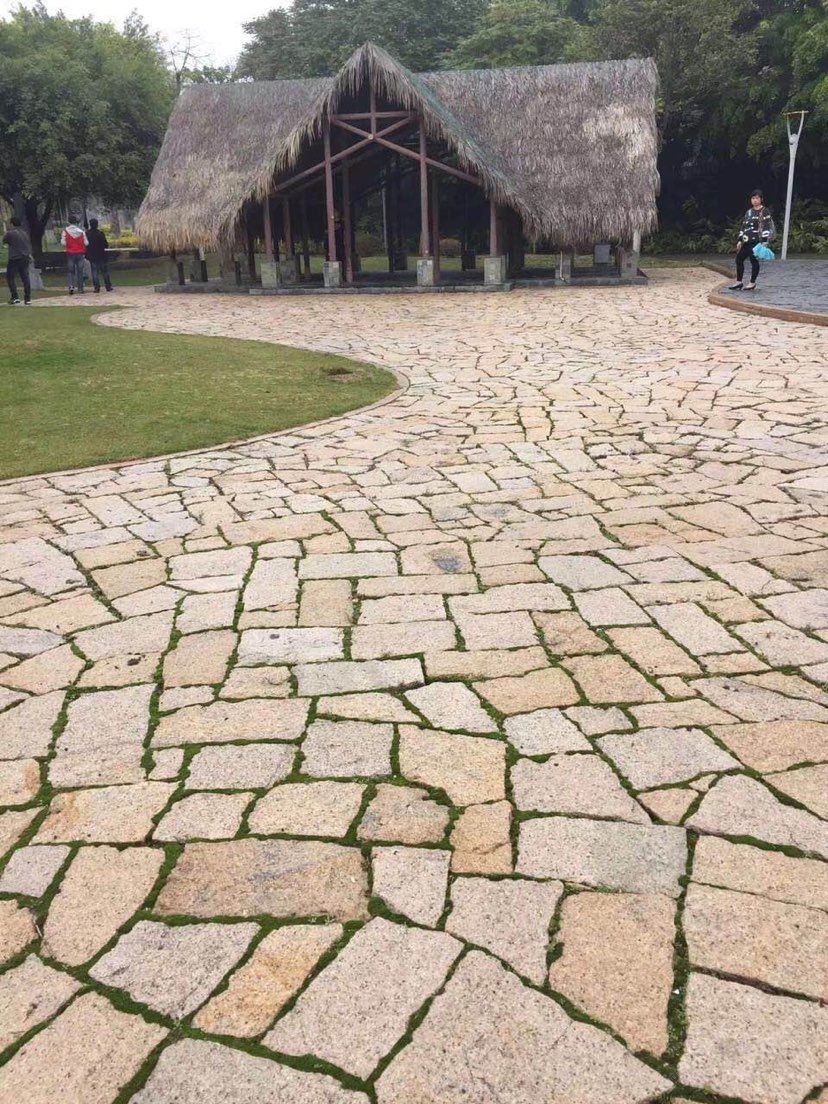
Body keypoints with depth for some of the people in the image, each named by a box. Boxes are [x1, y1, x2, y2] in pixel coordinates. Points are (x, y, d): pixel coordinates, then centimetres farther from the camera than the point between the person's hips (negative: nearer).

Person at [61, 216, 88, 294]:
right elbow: (86, 243, -1)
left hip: (70, 253, -1)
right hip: (80, 253, 1)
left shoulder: (66, 231, -4)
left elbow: (63, 243, -8)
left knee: (70, 271, 5)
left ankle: (71, 286, -14)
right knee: (80, 271, 7)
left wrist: (67, 246, 11)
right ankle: (80, 288, 8)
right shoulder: (81, 230, 0)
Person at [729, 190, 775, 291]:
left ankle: (752, 283, 5)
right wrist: (740, 240, 14)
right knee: (739, 259, 6)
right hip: (747, 242, 7)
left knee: (754, 261, -4)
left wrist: (764, 242, -17)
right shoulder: (749, 212, 17)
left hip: (757, 241, -7)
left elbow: (767, 227, -10)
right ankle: (739, 282, 15)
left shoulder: (764, 212, -4)